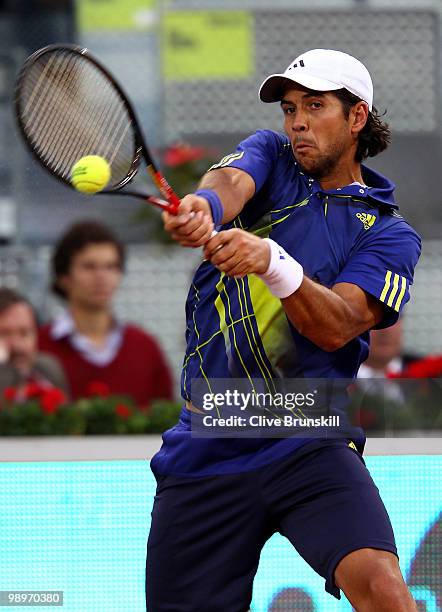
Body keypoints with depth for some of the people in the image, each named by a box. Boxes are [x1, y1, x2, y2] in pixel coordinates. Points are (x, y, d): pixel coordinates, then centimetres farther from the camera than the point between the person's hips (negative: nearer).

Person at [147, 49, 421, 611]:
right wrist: (201, 207, -37)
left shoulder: (388, 233, 4)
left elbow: (336, 327, -13)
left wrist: (272, 261, -32)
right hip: (204, 453, 3)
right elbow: (228, 183, -12)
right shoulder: (270, 156, 12)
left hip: (308, 444, -2)